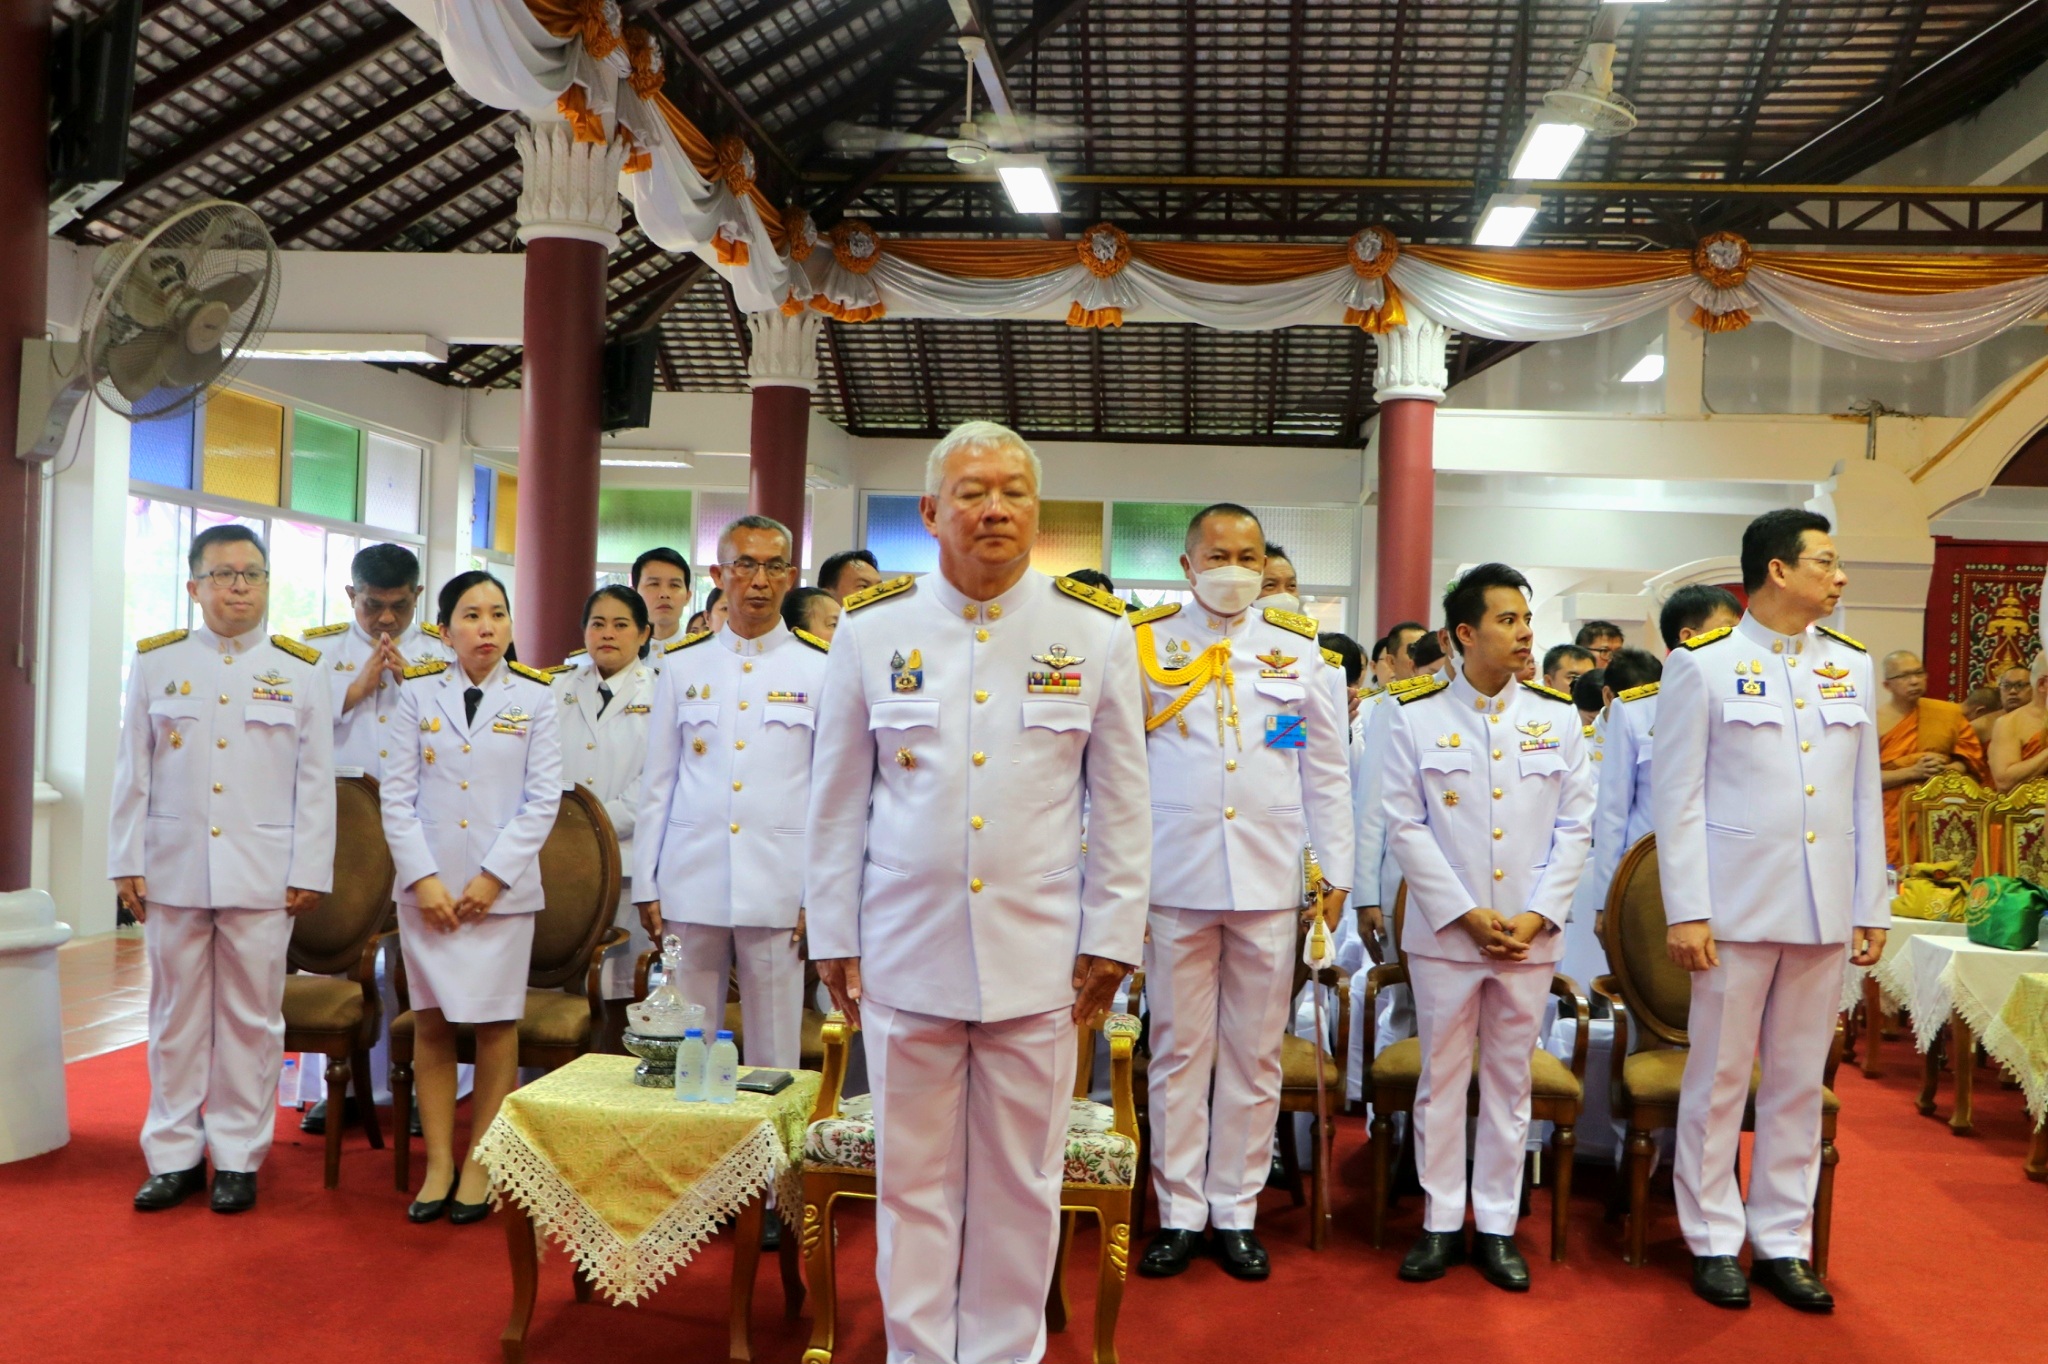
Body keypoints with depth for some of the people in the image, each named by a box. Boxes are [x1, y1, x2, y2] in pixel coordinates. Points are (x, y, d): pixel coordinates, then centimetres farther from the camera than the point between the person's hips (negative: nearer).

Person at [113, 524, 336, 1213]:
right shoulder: (156, 663, 7)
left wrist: (310, 871, -2)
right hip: (173, 869, 1)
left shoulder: (300, 672, 4)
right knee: (177, 1014, 9)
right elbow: (133, 772, 7)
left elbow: (316, 782, 2)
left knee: (251, 1016, 4)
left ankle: (238, 1156, 15)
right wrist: (126, 862, 2)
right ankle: (174, 1155, 20)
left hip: (261, 873, -1)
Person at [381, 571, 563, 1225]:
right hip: (427, 885, 1)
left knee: (495, 1023, 2)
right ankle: (438, 1164, 15)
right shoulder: (418, 692, 4)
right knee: (430, 1022, 6)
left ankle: (480, 1165, 13)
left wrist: (493, 876, -9)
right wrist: (422, 877, -8)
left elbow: (543, 799, -1)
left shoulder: (534, 697, 2)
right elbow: (397, 794, 2)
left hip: (503, 888, -1)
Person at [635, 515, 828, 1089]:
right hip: (691, 884, 2)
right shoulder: (683, 664, 9)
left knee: (773, 1057, 4)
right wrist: (646, 886, 6)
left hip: (778, 889, -2)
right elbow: (658, 784, 10)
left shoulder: (820, 668, 2)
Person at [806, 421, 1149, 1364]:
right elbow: (837, 801, 5)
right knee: (913, 1180, 11)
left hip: (1037, 958, 0)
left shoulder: (1096, 633, 1)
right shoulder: (871, 629, 1)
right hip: (905, 954, 0)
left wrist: (1110, 938, 1)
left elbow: (1123, 806, 4)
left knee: (1021, 1183, 10)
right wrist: (834, 936, 5)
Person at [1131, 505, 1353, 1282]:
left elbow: (1327, 770, 11)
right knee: (1178, 1050, 5)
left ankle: (1236, 1212, 19)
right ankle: (1179, 1212, 16)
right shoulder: (1147, 643, 3)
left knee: (1255, 1054, 7)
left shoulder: (1298, 649, 9)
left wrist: (1336, 870, 6)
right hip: (1174, 879, -1)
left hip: (1269, 882, 2)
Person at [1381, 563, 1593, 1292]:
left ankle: (1497, 1225, 20)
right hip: (1444, 931, -2)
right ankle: (1441, 1221, 18)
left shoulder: (1557, 715, 4)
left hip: (1531, 932, 2)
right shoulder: (1417, 715, -2)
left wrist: (1538, 915, -7)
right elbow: (1407, 825, -4)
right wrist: (1465, 914, -11)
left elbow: (1575, 824, 3)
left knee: (1510, 1079, 10)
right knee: (1442, 1076, 6)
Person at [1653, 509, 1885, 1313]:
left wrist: (1872, 907, 7)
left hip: (1824, 910, 4)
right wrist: (1685, 911, -11)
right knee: (1719, 1079, 5)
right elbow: (1677, 795, -6)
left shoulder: (1850, 665, 10)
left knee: (1800, 1082, 11)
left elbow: (1865, 795, 11)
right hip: (1737, 905, -4)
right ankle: (1715, 1241, 17)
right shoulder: (1704, 663, -4)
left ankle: (1783, 1242, 22)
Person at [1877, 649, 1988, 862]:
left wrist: (1945, 770, -11)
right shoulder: (1874, 721, -2)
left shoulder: (1948, 713, 8)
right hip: (1892, 819, -2)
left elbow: (1973, 759, 9)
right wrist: (1912, 772, -15)